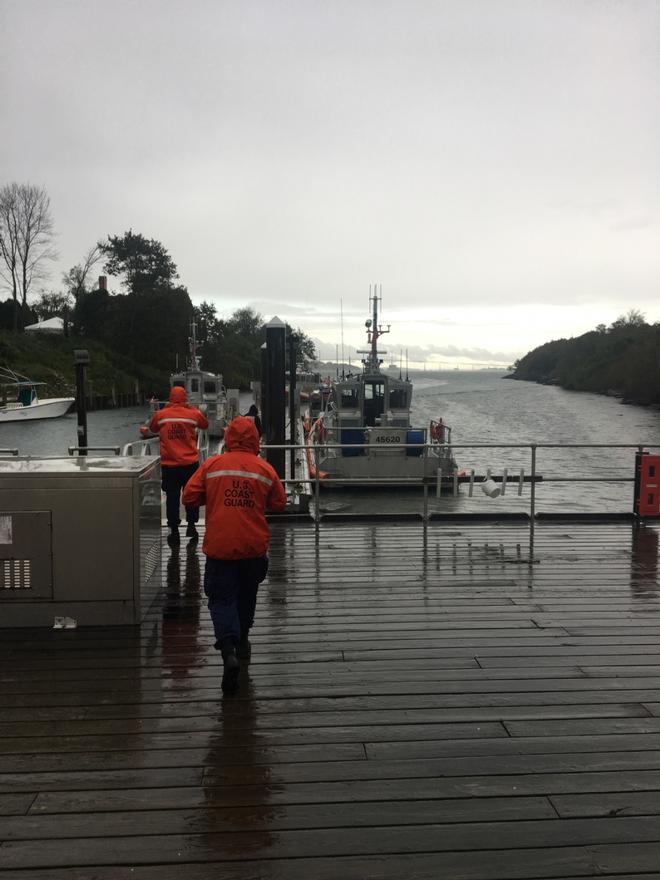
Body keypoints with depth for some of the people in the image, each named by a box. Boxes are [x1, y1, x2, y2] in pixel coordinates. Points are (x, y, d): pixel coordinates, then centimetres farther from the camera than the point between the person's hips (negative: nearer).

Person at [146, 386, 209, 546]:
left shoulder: (160, 415, -3)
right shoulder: (193, 414, -4)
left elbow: (152, 428, 16)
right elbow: (205, 424, 15)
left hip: (169, 464, 0)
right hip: (190, 463, 0)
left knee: (172, 497, 7)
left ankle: (174, 531, 11)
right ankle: (191, 525, 16)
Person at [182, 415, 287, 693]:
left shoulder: (211, 465, -6)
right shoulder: (265, 469, -4)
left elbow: (189, 496, -3)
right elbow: (279, 503, 5)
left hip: (219, 547, -2)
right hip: (254, 547, 2)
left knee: (221, 599, 4)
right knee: (246, 597, 23)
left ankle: (229, 651, -17)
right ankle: (241, 642, 39)